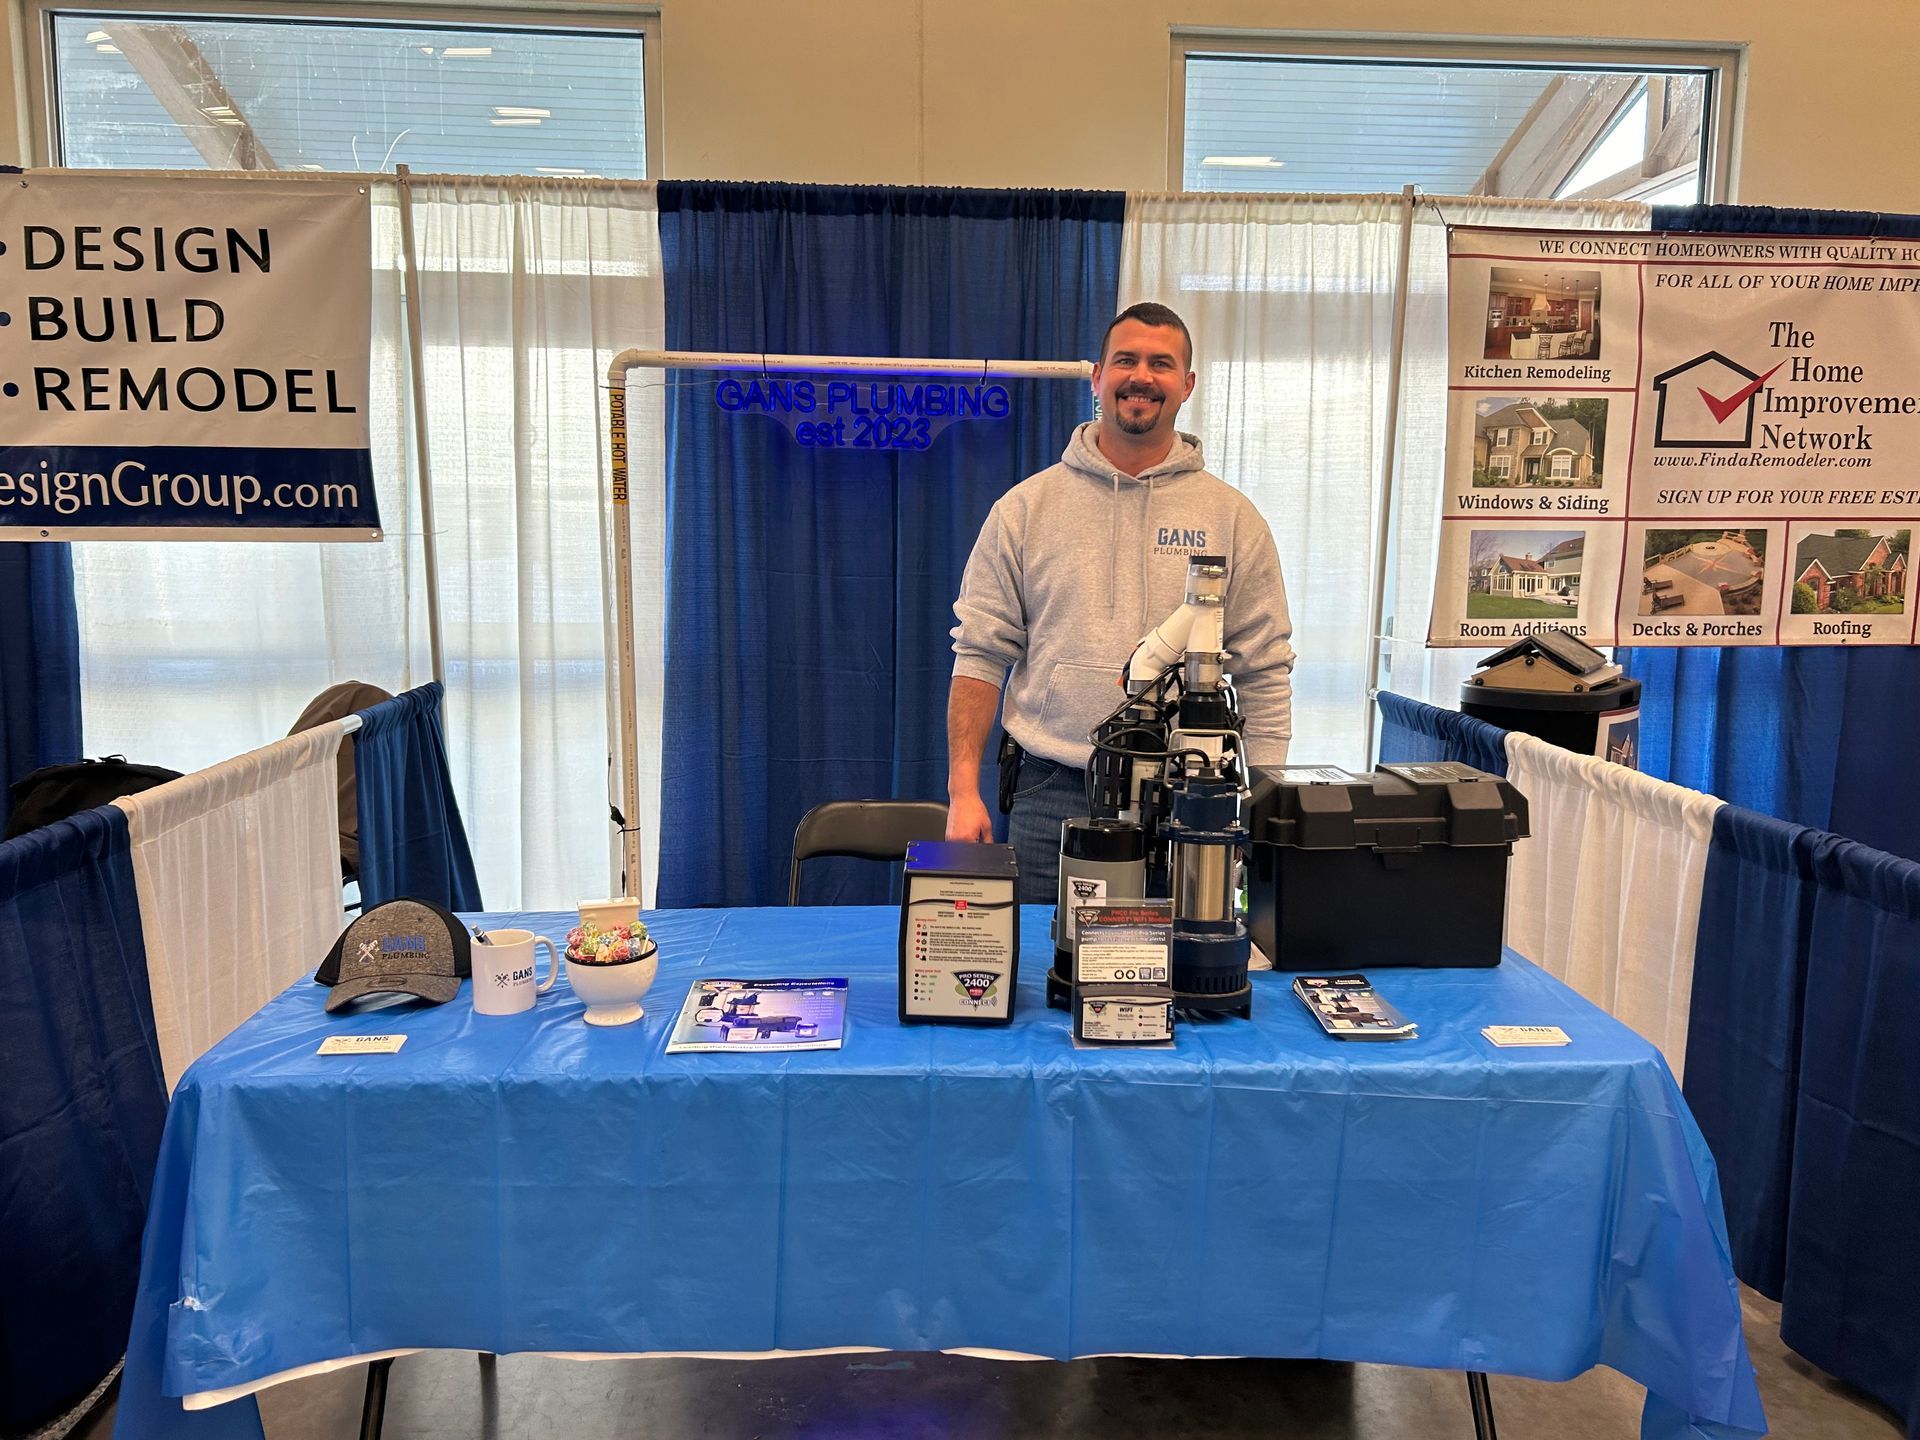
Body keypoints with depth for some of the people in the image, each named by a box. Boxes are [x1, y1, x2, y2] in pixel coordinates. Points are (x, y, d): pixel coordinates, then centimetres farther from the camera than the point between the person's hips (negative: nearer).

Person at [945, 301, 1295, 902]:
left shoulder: (1233, 517, 7)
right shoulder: (1025, 508, 5)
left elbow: (1264, 677, 6)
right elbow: (981, 655, 4)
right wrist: (963, 790, -4)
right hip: (1051, 797, 0)